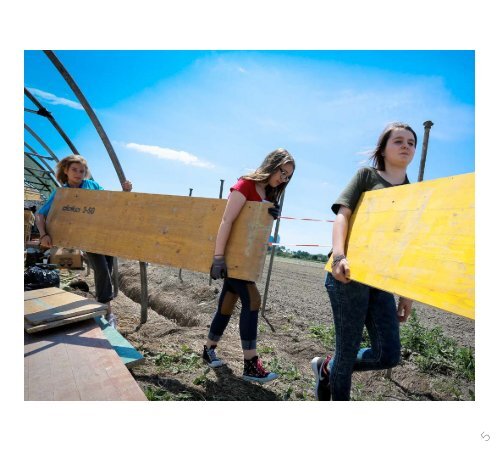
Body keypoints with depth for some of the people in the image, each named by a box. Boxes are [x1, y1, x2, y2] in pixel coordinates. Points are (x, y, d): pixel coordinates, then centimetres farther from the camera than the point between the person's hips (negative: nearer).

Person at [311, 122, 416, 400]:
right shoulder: (366, 175, 5)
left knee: (389, 355, 2)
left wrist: (407, 293, 12)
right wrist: (339, 256, -25)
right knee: (348, 349, 1)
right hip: (350, 272, -5)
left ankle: (327, 368, 27)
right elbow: (342, 215, -8)